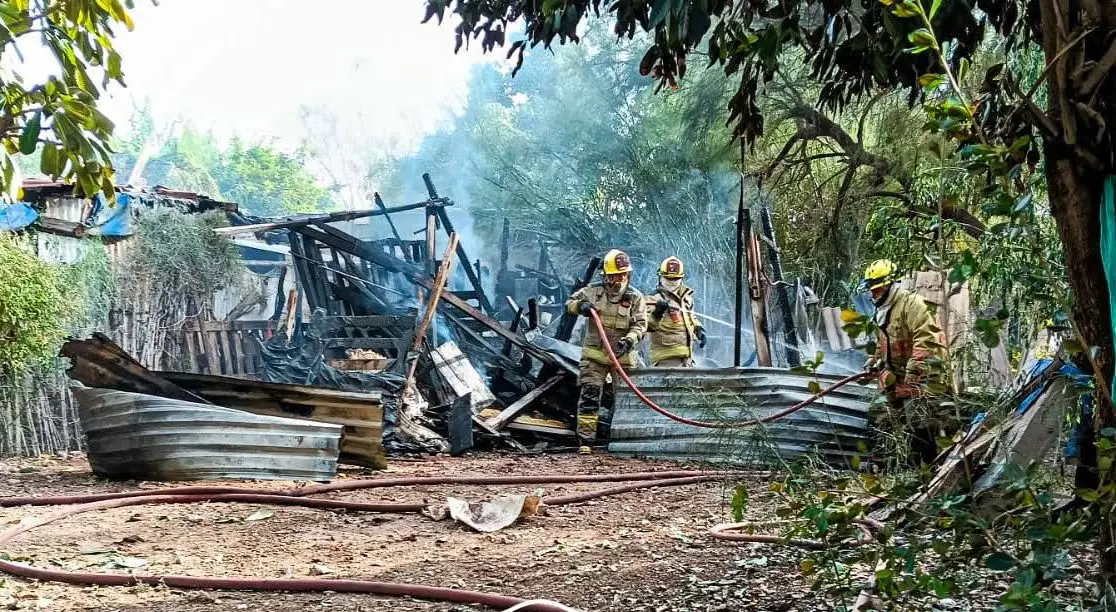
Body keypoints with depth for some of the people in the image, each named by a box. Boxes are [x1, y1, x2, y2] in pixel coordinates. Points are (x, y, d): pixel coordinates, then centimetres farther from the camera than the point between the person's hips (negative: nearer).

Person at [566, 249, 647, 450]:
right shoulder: (594, 291, 2)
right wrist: (581, 306, -15)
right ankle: (585, 440, -8)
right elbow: (569, 303, 9)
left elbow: (640, 325, -5)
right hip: (595, 354, 0)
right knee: (589, 395, -8)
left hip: (623, 357, 1)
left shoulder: (635, 297, 0)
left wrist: (629, 341, -24)